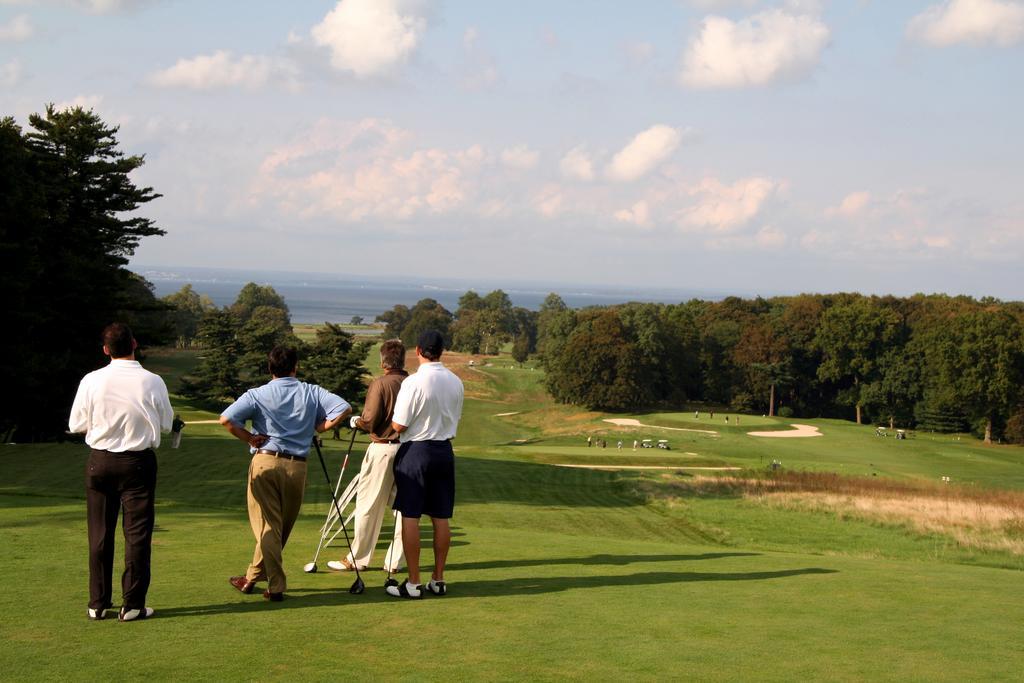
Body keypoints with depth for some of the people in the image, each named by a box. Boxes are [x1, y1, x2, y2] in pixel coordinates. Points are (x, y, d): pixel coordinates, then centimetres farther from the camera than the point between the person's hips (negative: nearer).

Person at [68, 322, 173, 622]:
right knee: (137, 532, 4)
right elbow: (166, 424, 1)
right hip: (139, 462, -2)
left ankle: (98, 603, 16)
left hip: (100, 461, 2)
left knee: (100, 533, 10)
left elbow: (76, 424, 2)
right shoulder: (152, 382, -10)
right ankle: (132, 605, 5)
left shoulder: (91, 381, -7)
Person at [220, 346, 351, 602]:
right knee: (282, 527, 15)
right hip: (297, 465, 2)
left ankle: (276, 586, 1)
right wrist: (318, 428, 5)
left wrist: (249, 437, 0)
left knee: (267, 525, 3)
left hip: (265, 461, -2)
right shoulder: (312, 392, 5)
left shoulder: (258, 395, -1)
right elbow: (344, 408, -4)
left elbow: (226, 419, -13)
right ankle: (253, 577, 22)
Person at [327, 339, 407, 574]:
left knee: (369, 506, 5)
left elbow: (369, 422, -14)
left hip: (383, 448, -4)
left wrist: (355, 421, 6)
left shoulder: (380, 384, -12)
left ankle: (358, 558, 12)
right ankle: (395, 561, 13)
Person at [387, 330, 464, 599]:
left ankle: (413, 583, 1)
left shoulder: (414, 382, -15)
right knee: (441, 517, 9)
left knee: (410, 516, 0)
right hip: (444, 450, 6)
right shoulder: (456, 382, 4)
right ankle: (438, 579, 15)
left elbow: (399, 426, -13)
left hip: (416, 450, -6)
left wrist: (391, 426, 7)